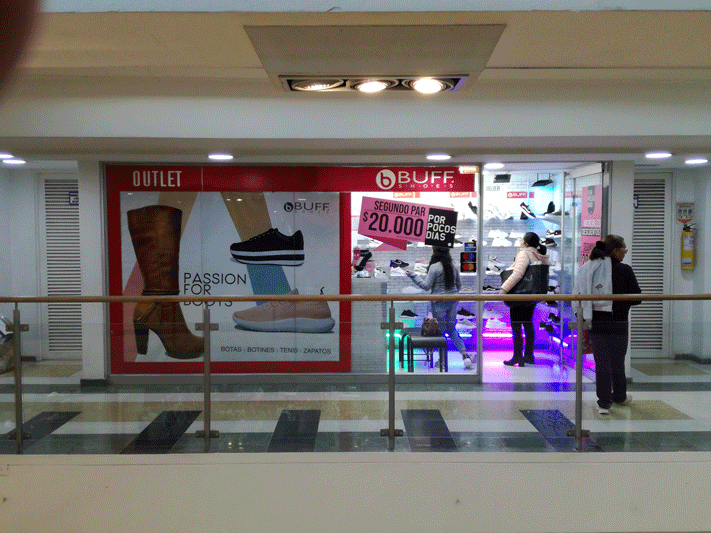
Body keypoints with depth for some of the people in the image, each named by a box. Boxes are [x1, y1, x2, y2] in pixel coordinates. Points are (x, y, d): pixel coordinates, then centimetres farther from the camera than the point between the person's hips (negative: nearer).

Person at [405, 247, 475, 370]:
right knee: (452, 329, 15)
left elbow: (426, 286, -10)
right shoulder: (453, 267, 6)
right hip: (453, 301, 6)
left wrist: (413, 276, -3)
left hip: (439, 302, -6)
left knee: (440, 330, 6)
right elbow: (459, 285, 13)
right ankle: (465, 356, 6)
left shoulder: (434, 267, -13)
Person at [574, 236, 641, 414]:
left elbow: (577, 294, 2)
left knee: (601, 363, 9)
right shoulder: (624, 270, -8)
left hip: (595, 324, 2)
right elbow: (636, 298, -4)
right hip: (617, 324, -2)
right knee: (617, 361, 15)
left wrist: (583, 316, 10)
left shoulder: (586, 269, 2)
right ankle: (619, 396, 33)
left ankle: (604, 402, 11)